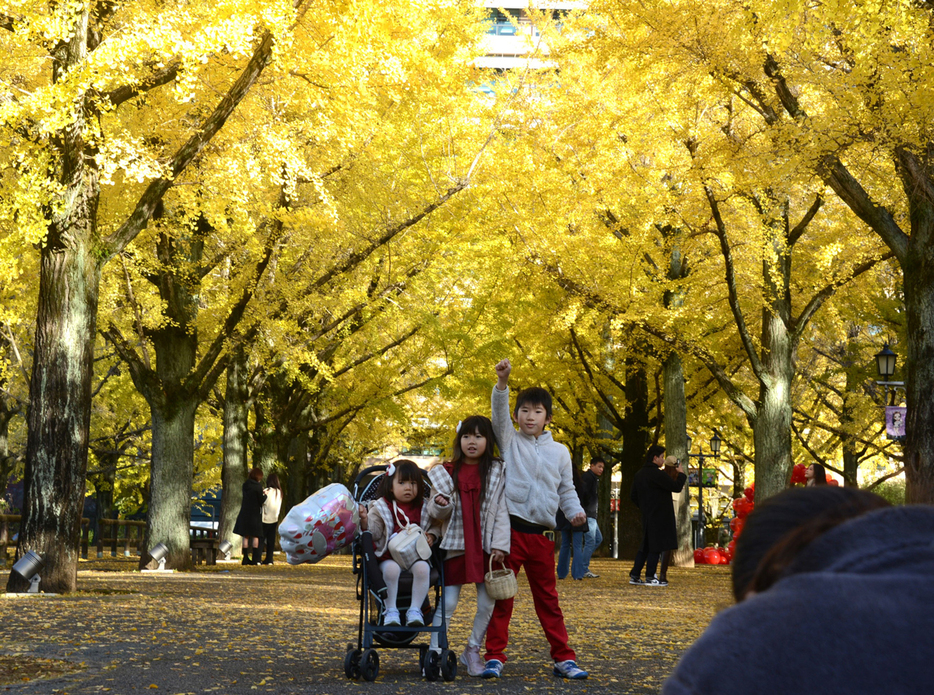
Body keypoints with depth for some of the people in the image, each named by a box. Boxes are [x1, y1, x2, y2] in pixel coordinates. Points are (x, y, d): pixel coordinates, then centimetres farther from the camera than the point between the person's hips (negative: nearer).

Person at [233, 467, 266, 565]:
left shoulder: (245, 485, 4)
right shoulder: (258, 486, -13)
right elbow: (261, 501, -10)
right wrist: (265, 495, 10)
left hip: (245, 513, 5)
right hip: (255, 513, -4)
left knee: (246, 536, 8)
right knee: (255, 536, 4)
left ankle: (245, 558, 7)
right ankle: (255, 559, 1)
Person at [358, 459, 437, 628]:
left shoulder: (423, 507, 12)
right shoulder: (381, 507, 4)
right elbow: (373, 532, -2)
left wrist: (431, 536, -1)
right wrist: (365, 520, -23)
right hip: (389, 556, -2)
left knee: (422, 568, -31)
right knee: (391, 569, -35)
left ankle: (415, 610, -20)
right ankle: (390, 611, -21)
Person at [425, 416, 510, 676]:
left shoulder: (497, 472, 3)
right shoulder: (445, 473, 6)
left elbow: (502, 510, 0)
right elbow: (434, 514, 9)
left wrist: (500, 545, -9)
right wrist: (440, 505, -15)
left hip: (485, 548, 0)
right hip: (455, 547, 0)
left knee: (487, 604, 2)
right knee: (447, 604, -3)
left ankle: (472, 651, 21)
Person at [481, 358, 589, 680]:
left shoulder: (559, 451, 13)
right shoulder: (510, 442, 6)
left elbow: (566, 490, 17)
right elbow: (499, 414, -12)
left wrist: (574, 511, -3)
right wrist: (502, 382, -28)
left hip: (542, 534, 2)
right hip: (510, 529, -2)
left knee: (548, 598, 9)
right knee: (501, 595, 0)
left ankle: (563, 658, 12)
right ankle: (495, 657, 5)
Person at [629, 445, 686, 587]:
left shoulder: (640, 474, 12)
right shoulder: (657, 474, -16)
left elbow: (633, 496, 18)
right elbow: (676, 487, -16)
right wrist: (681, 474, 1)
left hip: (647, 516, 9)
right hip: (659, 516, -9)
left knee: (646, 546, 14)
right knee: (656, 547, -3)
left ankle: (634, 575, 13)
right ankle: (650, 578, -1)